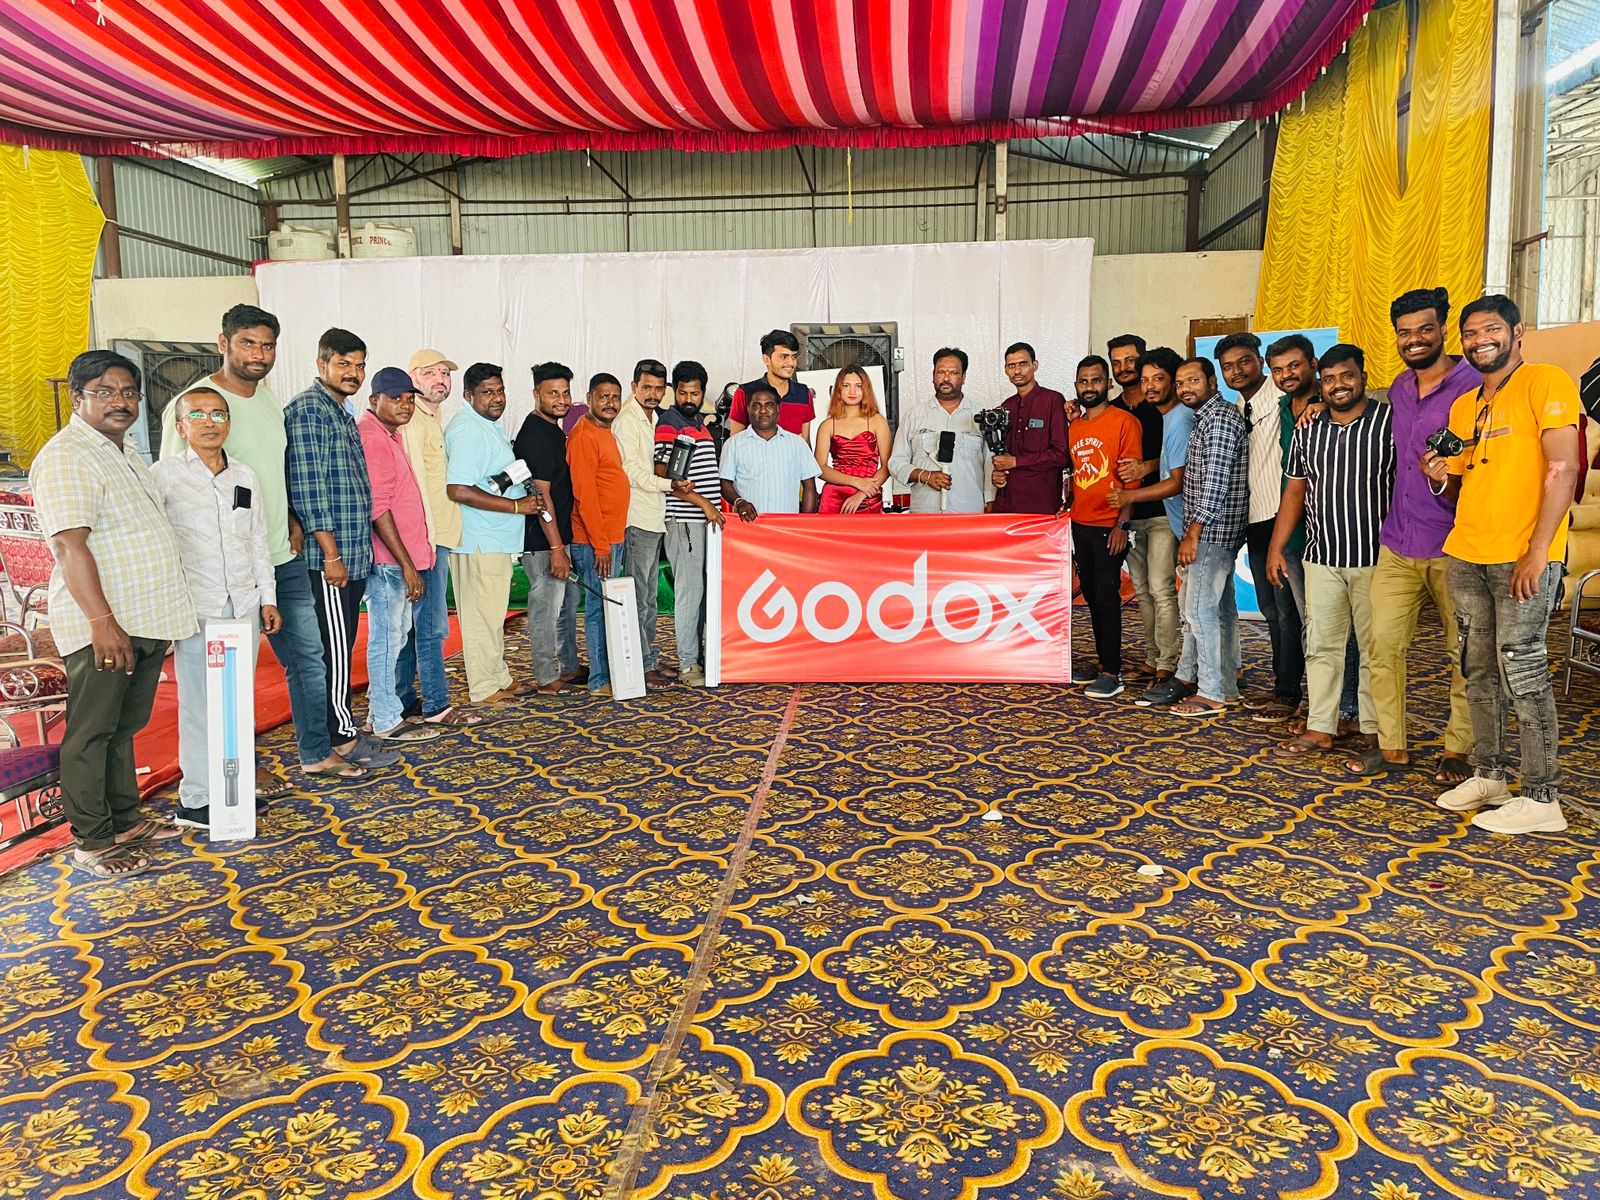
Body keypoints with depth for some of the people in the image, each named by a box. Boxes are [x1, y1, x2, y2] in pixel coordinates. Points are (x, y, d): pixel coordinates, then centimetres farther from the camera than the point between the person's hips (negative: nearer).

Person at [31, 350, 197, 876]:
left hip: (147, 619, 9)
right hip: (103, 624, -9)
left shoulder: (122, 449, 17)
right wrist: (103, 621, -27)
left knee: (125, 726, 18)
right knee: (92, 732, 1)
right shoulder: (67, 457, -13)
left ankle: (125, 818, 29)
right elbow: (69, 544, -22)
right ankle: (93, 841, 10)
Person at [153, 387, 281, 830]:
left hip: (244, 606, 5)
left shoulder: (246, 477, 12)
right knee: (200, 703, -3)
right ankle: (195, 801, 5)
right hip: (196, 608, -5)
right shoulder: (164, 475, -3)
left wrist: (268, 597, 14)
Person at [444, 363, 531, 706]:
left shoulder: (489, 425, 15)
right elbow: (459, 490, -27)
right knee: (482, 614, -1)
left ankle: (499, 678, 29)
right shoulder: (467, 430, -18)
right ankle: (484, 688, 8)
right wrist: (515, 505, -23)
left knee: (493, 613, 18)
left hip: (496, 538, 10)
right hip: (479, 540, -10)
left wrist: (523, 498, 14)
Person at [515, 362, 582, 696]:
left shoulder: (553, 429, 12)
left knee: (568, 602, 19)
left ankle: (568, 668, 33)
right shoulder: (534, 436, -18)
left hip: (561, 535, 11)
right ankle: (547, 678, 11)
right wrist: (556, 548, -24)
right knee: (546, 607, 0)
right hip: (543, 541, -10)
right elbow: (541, 496, -22)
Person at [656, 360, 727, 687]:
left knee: (705, 589, 10)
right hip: (684, 521, -8)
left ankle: (701, 655, 19)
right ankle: (688, 664, -1)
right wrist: (703, 503, -17)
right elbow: (665, 478, -15)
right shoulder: (668, 425, -7)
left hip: (708, 519, 8)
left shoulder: (699, 422, 18)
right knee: (689, 590, -7)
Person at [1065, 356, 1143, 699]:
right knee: (1091, 596, 11)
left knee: (1107, 597, -5)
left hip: (1108, 526, -7)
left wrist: (1122, 523, -16)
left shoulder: (1124, 421, -7)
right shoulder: (1073, 426, 13)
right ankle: (1103, 663, 21)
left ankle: (1112, 674, 1)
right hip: (1080, 524, 7)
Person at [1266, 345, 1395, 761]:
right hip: (1322, 558, 4)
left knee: (1375, 649, 3)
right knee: (1321, 645, 7)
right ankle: (1320, 729, 15)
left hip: (1375, 558, -4)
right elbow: (1295, 491, 14)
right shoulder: (1307, 430, 10)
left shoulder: (1391, 421, -4)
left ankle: (1374, 732, 13)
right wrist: (1275, 547, 9)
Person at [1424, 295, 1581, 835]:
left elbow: (1563, 469, -13)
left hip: (1523, 557, -7)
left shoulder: (1545, 382, -5)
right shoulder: (1463, 407, 17)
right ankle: (1487, 776, 23)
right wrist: (1441, 478, 0)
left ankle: (1542, 798, 3)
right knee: (1479, 669, 12)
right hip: (1466, 556, 7)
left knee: (1521, 672, -5)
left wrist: (1538, 550, -19)